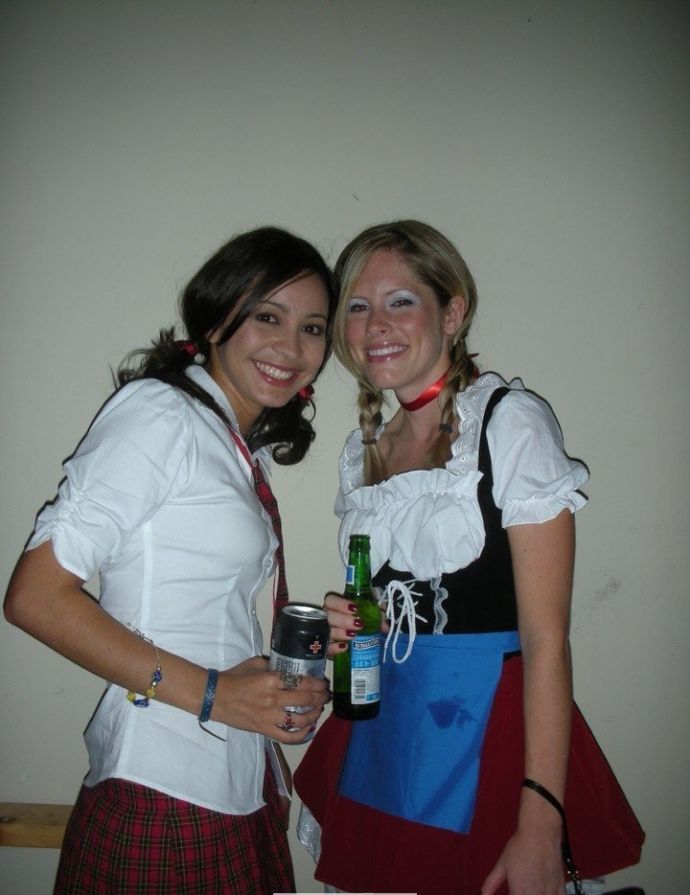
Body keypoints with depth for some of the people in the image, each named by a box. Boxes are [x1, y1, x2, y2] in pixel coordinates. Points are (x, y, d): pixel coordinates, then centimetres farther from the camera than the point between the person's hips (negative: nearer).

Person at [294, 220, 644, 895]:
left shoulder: (510, 420, -13)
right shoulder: (364, 447, 7)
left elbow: (546, 637, -16)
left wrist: (541, 824, -20)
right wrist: (348, 628, -2)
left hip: (491, 739, -6)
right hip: (382, 734, 6)